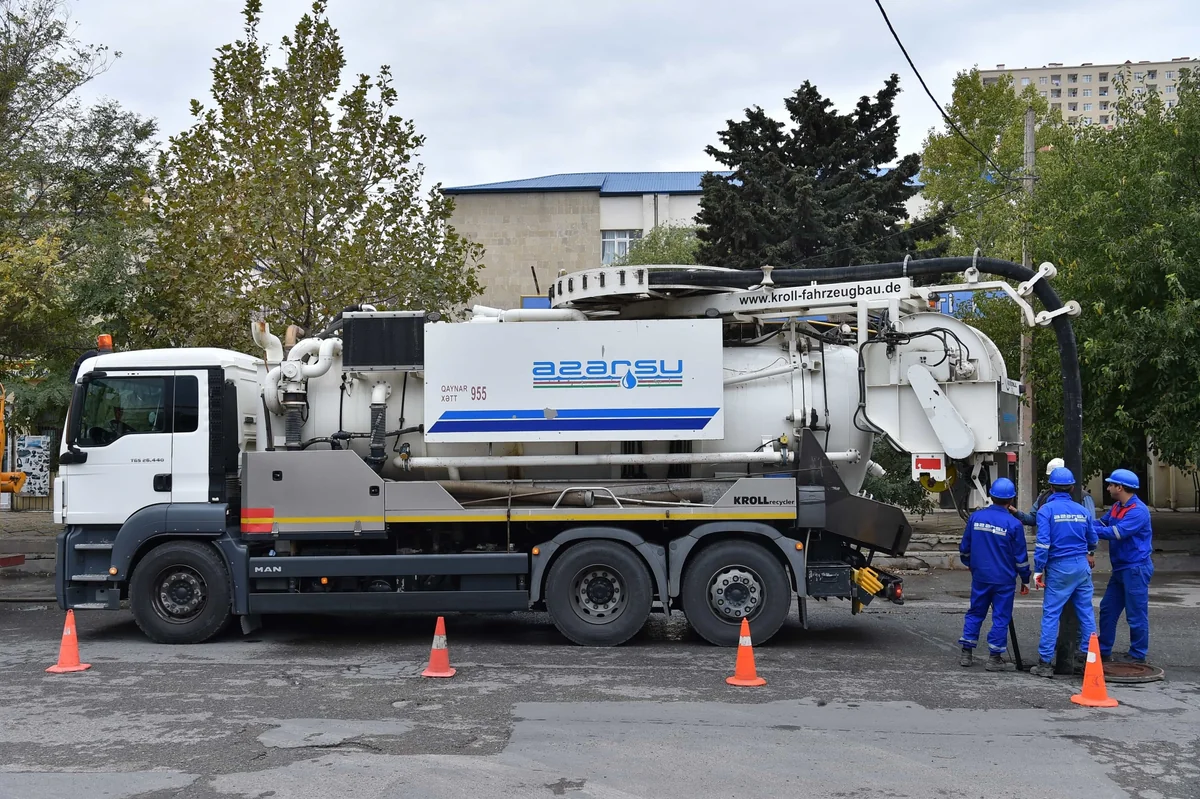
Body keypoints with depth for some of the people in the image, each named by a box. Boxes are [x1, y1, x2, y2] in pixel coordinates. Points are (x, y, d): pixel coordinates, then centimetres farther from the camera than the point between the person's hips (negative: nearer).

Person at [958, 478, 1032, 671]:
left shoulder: (975, 517, -2)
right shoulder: (1013, 524, -12)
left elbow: (964, 548, 8)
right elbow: (1020, 556, -5)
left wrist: (970, 565, 26)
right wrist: (1025, 579, 7)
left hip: (980, 576, 3)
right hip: (1004, 579, -3)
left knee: (975, 613, 13)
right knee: (1001, 617, 5)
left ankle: (967, 653, 15)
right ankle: (995, 657, 7)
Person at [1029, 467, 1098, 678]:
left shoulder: (1046, 510, -8)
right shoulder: (1082, 510, 6)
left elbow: (1043, 543, -15)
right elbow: (1093, 540, 19)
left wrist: (1038, 570, -9)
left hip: (1059, 567, -4)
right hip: (1082, 566, 4)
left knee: (1051, 614, -1)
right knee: (1086, 612, 12)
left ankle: (1045, 663, -1)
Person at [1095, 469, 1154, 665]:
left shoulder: (1138, 510, -19)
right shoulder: (1116, 507, 11)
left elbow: (1117, 532, -26)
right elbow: (1102, 523, 14)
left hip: (1136, 569, -10)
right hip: (1120, 568, 10)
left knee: (1136, 615, 0)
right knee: (1108, 610, 13)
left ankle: (1138, 656, 9)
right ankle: (1103, 651, 21)